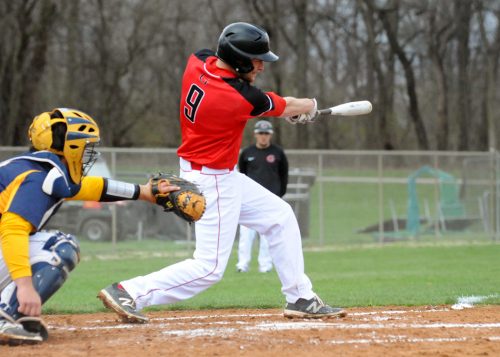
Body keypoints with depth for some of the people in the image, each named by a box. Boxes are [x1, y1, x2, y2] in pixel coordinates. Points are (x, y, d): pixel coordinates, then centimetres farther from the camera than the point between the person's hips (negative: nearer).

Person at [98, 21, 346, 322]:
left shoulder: (198, 61, -7)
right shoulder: (240, 99, -27)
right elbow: (286, 108, -7)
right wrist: (310, 106, 17)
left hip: (223, 177, 10)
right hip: (212, 183, -10)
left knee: (280, 217, 17)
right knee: (210, 267, -8)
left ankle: (300, 298, 21)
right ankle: (129, 293, -7)